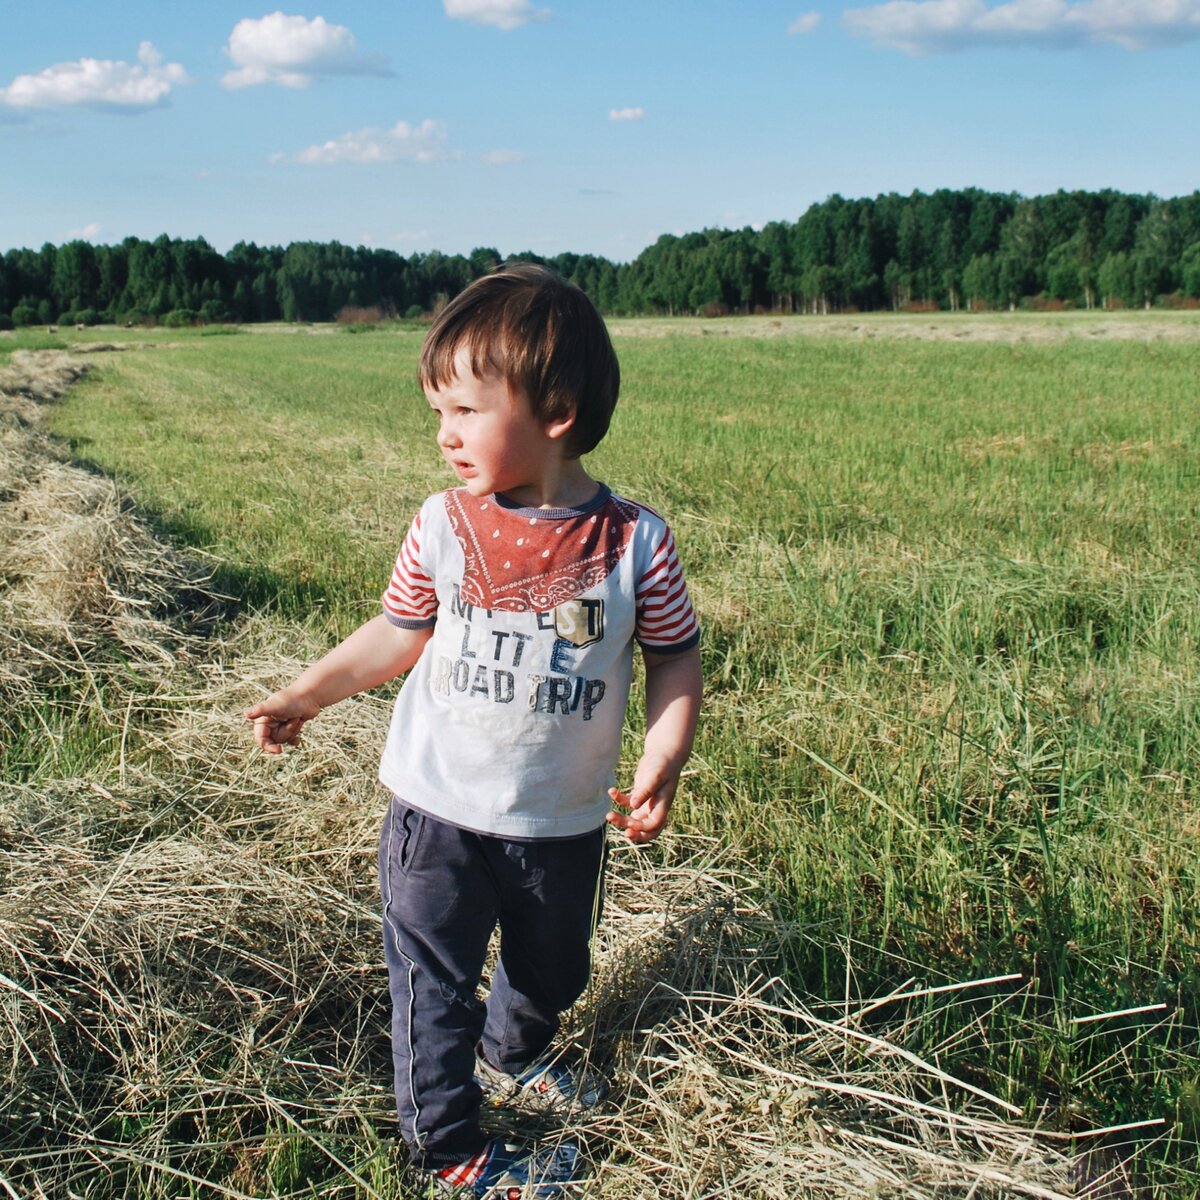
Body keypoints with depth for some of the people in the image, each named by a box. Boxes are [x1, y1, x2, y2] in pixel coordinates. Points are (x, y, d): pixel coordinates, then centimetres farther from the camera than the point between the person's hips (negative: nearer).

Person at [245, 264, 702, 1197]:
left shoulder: (635, 541, -14)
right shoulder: (444, 526, -9)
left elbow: (676, 660, -5)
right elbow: (398, 634, 5)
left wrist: (662, 762, -19)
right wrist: (306, 698, 7)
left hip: (563, 822, 1)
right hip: (439, 812, -1)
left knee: (552, 971, 24)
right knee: (432, 983, 8)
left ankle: (512, 1055, 57)